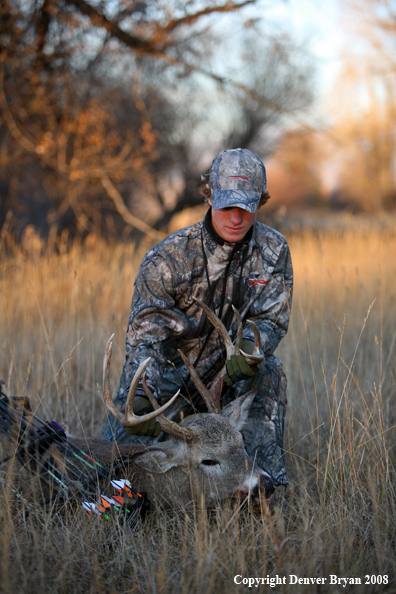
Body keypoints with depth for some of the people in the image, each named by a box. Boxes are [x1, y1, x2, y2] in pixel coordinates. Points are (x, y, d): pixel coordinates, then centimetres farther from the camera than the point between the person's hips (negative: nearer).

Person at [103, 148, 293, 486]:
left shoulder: (273, 251, -10)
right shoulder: (168, 258, -21)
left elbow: (272, 319, -8)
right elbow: (146, 334, -23)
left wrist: (249, 350, -34)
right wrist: (140, 395, -42)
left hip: (223, 378, 2)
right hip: (168, 379, -2)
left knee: (269, 373, -28)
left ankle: (268, 479, -14)